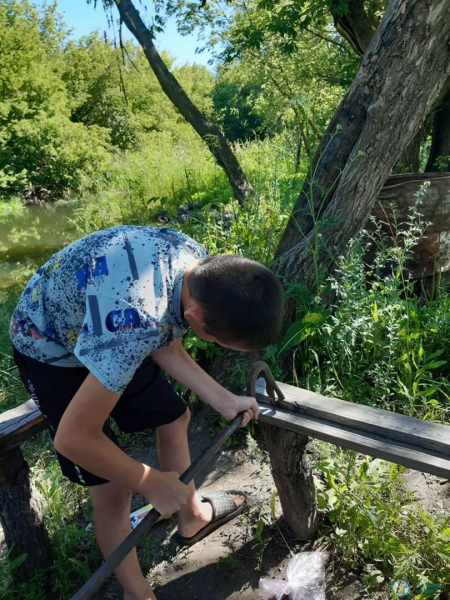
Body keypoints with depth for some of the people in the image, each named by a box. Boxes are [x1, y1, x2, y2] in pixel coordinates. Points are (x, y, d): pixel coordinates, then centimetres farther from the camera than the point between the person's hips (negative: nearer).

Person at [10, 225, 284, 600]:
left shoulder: (202, 269, -16)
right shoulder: (136, 323, -42)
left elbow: (167, 347, 0)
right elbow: (73, 437, -32)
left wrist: (223, 401, -6)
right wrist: (153, 485, -18)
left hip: (107, 332, 8)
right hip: (50, 346, -7)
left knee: (173, 417, 17)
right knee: (113, 489, -4)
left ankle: (192, 517, 43)